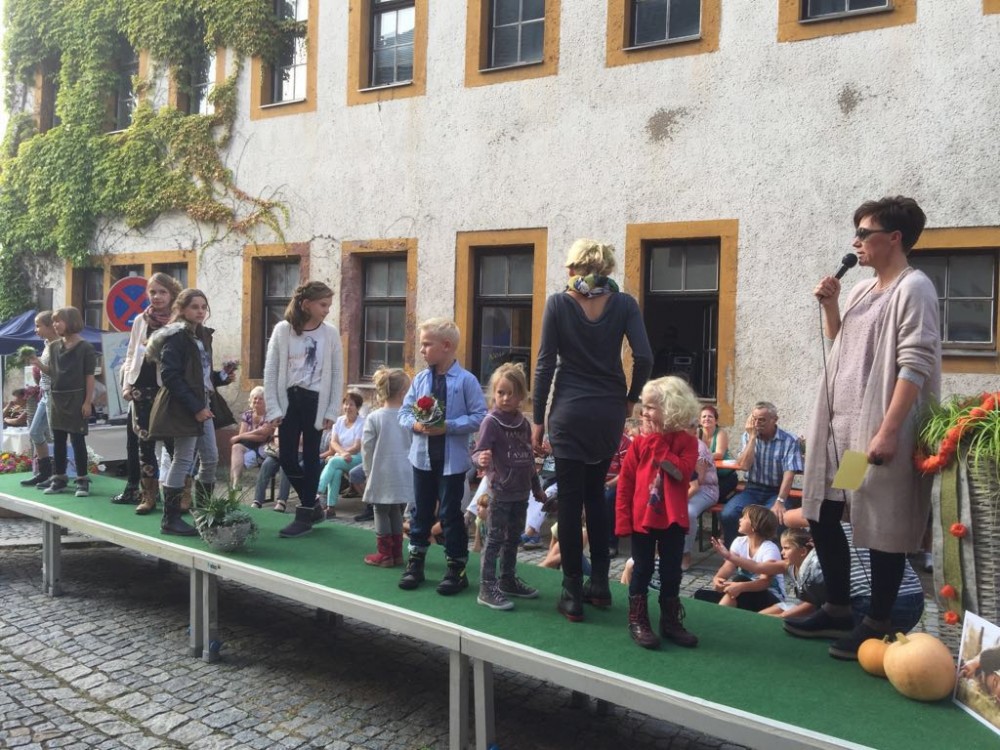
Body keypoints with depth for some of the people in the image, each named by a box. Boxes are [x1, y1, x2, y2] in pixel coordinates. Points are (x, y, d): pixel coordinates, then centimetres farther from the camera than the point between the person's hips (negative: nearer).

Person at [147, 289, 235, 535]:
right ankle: (170, 519, 7)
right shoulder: (176, 338, -12)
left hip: (204, 405, 9)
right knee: (183, 461, -4)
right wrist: (195, 407, -21)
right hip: (183, 407, -9)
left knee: (211, 458, 11)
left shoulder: (203, 335, 13)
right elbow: (170, 377, -19)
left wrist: (221, 377, 1)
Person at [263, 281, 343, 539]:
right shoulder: (282, 330, -3)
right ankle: (312, 505, 23)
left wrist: (332, 411, -3)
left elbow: (337, 375, 1)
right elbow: (270, 372, 0)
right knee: (286, 458, 2)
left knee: (311, 457, 4)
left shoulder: (330, 334, -2)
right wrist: (273, 408, -5)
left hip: (315, 400, -1)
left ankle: (304, 515, 14)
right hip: (289, 399, 1)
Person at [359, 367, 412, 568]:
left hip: (382, 475, -3)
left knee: (381, 513, 8)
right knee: (396, 513, 14)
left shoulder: (374, 418, -8)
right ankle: (397, 553, 20)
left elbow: (367, 449, -4)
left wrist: (368, 472, 9)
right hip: (404, 475, 3)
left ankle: (384, 554, 10)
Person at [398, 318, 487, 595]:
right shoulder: (420, 379, 2)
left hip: (452, 459, -4)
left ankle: (456, 567, 19)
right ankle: (416, 562, 29)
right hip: (423, 456, 4)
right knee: (421, 510, 15)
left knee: (450, 513, 4)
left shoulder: (466, 380, -11)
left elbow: (479, 416, -13)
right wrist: (415, 424, -14)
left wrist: (448, 426, -20)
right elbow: (405, 410, 6)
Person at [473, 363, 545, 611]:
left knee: (513, 539, 17)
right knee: (495, 540, -2)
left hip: (521, 493, 7)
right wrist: (482, 459, -41)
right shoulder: (491, 422, -11)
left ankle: (508, 580, 30)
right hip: (501, 493, -7)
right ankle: (487, 588, 4)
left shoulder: (523, 423, 8)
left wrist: (537, 488, 22)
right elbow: (478, 451, -17)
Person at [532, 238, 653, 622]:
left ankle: (573, 594, 9)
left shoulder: (558, 304, -4)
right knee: (596, 493, 18)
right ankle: (600, 583, 22)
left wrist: (538, 419, 1)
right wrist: (630, 398, 7)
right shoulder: (623, 304, 0)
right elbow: (644, 357, -8)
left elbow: (545, 364, -5)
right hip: (610, 413, 3)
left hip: (570, 411, -3)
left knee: (570, 498, 4)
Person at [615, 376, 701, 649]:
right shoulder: (639, 443, -2)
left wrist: (659, 445, -19)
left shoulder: (687, 441, -4)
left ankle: (671, 621, 25)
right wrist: (623, 519, -8)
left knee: (671, 572, 11)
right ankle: (637, 621, 18)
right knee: (642, 570, 8)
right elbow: (625, 484, -3)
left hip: (673, 520, 0)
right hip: (642, 518, 0)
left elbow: (682, 472, -23)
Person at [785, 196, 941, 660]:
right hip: (837, 425, 9)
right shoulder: (863, 290, 14)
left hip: (876, 429, -9)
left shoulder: (913, 288, -10)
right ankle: (838, 611, 27)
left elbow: (916, 366, -18)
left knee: (881, 528, 2)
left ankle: (878, 624, 16)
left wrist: (888, 431, -23)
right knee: (822, 518, 13)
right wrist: (829, 306, 9)